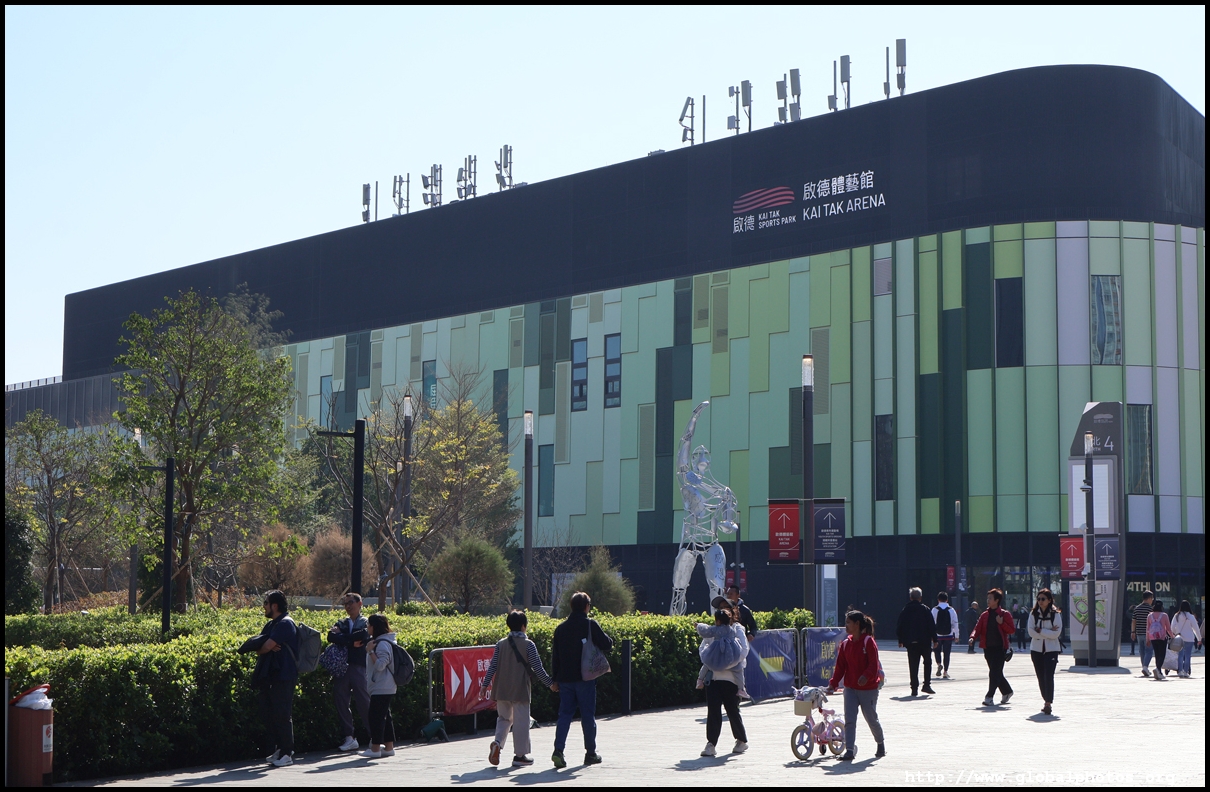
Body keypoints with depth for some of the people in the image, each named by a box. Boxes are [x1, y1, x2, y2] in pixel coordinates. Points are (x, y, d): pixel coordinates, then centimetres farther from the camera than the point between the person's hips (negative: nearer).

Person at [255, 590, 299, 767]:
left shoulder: (285, 624, -11)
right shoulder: (271, 625, 19)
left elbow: (266, 647, -18)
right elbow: (259, 647, 11)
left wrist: (262, 648, 4)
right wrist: (268, 648, -10)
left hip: (283, 677, -10)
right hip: (269, 677, 10)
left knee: (282, 715, -8)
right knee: (269, 714, 10)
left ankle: (287, 753, -4)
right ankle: (279, 750, 17)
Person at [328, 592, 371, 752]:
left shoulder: (365, 623, 7)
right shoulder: (341, 623, 18)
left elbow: (364, 635, -15)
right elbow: (331, 636, -2)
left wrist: (343, 639, -5)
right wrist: (351, 642, -13)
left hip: (359, 667, -4)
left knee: (364, 703, -5)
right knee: (341, 702, 2)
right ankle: (349, 737, 8)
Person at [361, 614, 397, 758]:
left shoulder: (382, 643, -16)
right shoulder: (379, 641, 16)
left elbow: (380, 665, -22)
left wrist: (370, 651, -19)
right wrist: (371, 650, 12)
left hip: (381, 688, -11)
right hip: (385, 688, 11)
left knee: (376, 716, -9)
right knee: (385, 716, 12)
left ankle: (375, 748, -7)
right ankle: (388, 747, 15)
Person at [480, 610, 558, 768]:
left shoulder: (501, 644, 3)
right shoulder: (528, 645, -7)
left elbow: (492, 666, 2)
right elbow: (537, 668, -8)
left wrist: (485, 685, 8)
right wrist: (551, 683, 3)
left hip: (502, 690, 4)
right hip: (520, 690, -4)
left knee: (504, 718, 19)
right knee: (521, 722, 4)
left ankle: (497, 742, -6)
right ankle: (520, 755, 7)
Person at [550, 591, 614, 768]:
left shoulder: (561, 628, 7)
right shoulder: (590, 625, -7)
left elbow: (554, 656, 9)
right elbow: (607, 645, -7)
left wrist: (555, 678, 14)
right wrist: (609, 640, 16)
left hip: (565, 679, 4)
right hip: (585, 678, -4)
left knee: (565, 714, 5)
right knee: (588, 715, 6)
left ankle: (558, 750, -11)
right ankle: (591, 753, 13)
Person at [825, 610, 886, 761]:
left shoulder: (868, 642, -10)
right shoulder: (845, 644, 6)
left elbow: (873, 664, -17)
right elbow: (840, 667, 7)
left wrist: (866, 676, -35)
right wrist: (833, 684, -4)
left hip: (868, 688, -5)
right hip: (850, 688, 5)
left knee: (871, 719, 9)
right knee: (849, 720, -7)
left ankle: (881, 743, 34)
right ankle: (850, 750, -9)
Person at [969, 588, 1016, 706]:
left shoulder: (1005, 614, -1)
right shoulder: (984, 615, 12)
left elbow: (1012, 630, -3)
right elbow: (978, 628, 7)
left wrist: (1002, 623, -18)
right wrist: (973, 637, -12)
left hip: (1000, 648, -5)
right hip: (988, 647, 5)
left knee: (994, 672, -11)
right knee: (996, 672, 12)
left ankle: (989, 697, -12)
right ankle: (1006, 691, 32)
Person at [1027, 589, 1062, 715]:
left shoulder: (1055, 614, -3)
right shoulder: (1033, 614, 3)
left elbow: (1056, 633, -12)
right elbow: (1031, 632, -7)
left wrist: (1040, 631, -11)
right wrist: (1048, 632, -12)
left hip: (1051, 649, -3)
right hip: (1036, 649, 3)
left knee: (1049, 676, -13)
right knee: (1041, 677, 8)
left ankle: (1048, 704, -16)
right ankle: (1046, 701, 21)